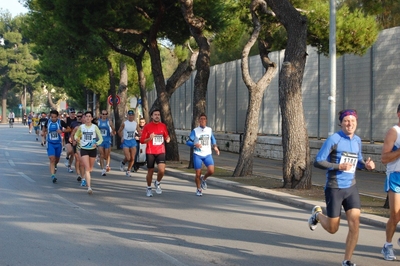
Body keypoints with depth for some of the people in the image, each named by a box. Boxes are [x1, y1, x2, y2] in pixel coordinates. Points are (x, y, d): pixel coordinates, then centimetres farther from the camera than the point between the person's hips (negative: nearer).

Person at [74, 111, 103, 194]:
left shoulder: (95, 127, -5)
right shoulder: (81, 127, -1)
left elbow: (101, 139, -4)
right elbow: (76, 135, 15)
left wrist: (96, 144, -25)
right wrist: (77, 138, -10)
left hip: (93, 149, 1)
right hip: (84, 149, -1)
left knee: (90, 168, 18)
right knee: (87, 168, -13)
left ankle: (88, 176, 55)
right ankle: (89, 187, -19)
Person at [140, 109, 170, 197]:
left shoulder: (163, 126, 6)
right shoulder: (147, 126, -3)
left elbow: (166, 136, 18)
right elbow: (142, 140, -3)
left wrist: (167, 139, -6)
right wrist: (150, 138, -22)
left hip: (161, 152, 2)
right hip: (150, 152, -2)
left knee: (162, 170, -16)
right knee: (150, 171, 6)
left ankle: (157, 183, 12)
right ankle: (149, 188, 26)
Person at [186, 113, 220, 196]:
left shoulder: (209, 130, 7)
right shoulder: (195, 131, -3)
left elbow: (213, 139, 23)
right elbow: (188, 142, -5)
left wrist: (215, 147, 6)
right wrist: (195, 144, -24)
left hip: (208, 154, 2)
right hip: (197, 155, -2)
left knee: (211, 171, -16)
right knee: (198, 174, -1)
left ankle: (203, 179, 16)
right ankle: (198, 189, 21)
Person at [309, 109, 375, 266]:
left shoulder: (357, 140, 6)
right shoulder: (333, 139, -13)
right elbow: (318, 162, -13)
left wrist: (366, 165, -1)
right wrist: (338, 166, -25)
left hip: (351, 188, 4)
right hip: (334, 189, -4)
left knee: (355, 224, -10)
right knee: (332, 229, 7)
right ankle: (317, 214, 41)